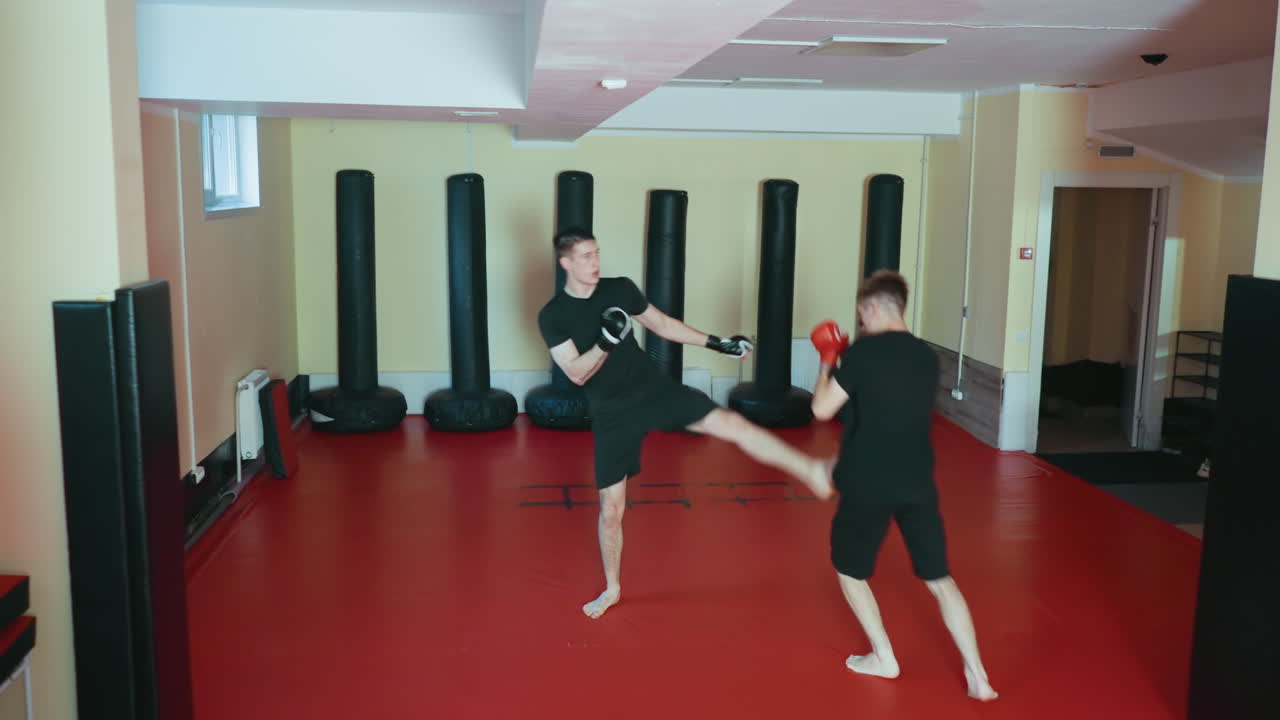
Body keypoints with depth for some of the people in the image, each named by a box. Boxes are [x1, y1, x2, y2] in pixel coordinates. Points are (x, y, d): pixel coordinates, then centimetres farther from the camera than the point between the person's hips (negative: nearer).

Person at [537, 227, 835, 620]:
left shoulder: (619, 288, -1)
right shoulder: (553, 316, -8)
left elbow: (662, 324, 11)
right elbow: (577, 374, -14)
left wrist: (716, 342, 7)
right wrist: (606, 342, -31)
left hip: (655, 389, 2)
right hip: (613, 414, -1)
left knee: (732, 424, -19)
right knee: (611, 507, 6)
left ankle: (813, 471, -22)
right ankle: (612, 589, 26)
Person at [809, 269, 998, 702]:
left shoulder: (864, 351, -11)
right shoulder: (926, 355, 7)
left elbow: (822, 409, -9)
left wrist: (827, 361, 6)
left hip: (869, 484, -5)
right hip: (918, 482, 5)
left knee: (849, 567, 18)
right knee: (939, 577, 12)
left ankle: (884, 658, 20)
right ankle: (977, 677, 9)